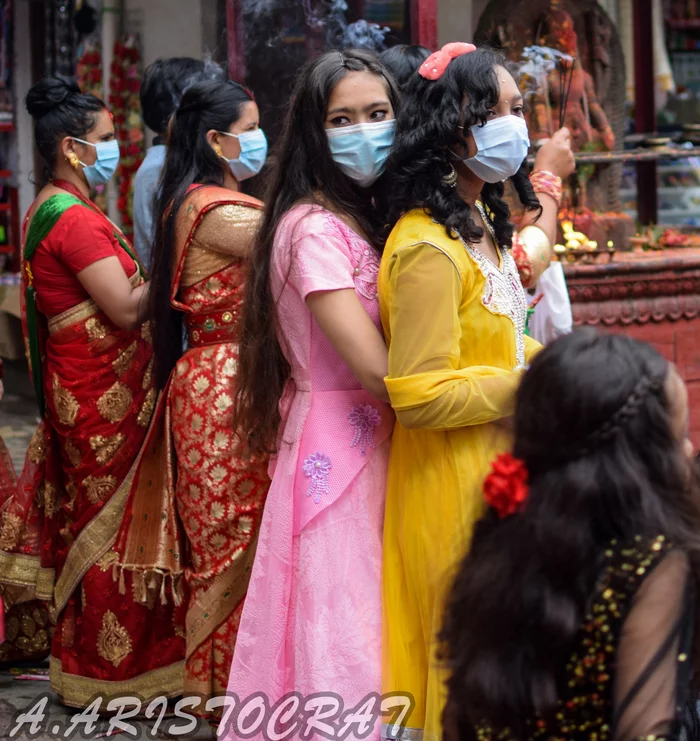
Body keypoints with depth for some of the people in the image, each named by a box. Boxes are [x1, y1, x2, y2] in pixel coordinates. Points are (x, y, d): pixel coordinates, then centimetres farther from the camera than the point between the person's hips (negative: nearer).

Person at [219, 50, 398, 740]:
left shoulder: (365, 219, 12)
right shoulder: (314, 230, -17)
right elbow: (380, 370, -22)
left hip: (377, 443, 9)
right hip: (335, 445, -9)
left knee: (372, 625, 14)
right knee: (339, 641, -3)